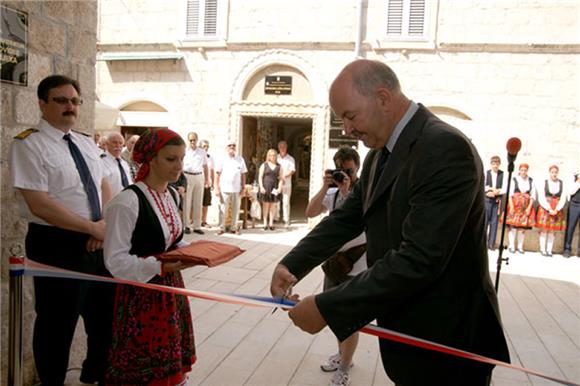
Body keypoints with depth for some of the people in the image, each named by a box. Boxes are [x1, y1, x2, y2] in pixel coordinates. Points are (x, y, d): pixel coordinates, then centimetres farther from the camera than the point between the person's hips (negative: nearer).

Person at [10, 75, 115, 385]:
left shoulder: (87, 143, 10)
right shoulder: (29, 144, -12)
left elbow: (104, 187, 11)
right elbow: (39, 205, -20)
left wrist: (106, 225, -8)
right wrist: (93, 227, -17)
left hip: (98, 241, 7)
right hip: (57, 244, -7)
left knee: (106, 313, 19)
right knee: (58, 322, 7)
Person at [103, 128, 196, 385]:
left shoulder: (172, 196, 5)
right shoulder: (127, 202, -21)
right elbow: (115, 261, -21)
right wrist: (161, 266, -30)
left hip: (170, 288, 7)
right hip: (141, 294, -7)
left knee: (170, 362, 17)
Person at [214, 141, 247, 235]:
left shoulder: (240, 160, 10)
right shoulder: (222, 160, 3)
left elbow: (243, 174, 11)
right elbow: (217, 174, 2)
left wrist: (243, 187, 6)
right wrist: (216, 188, -3)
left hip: (237, 189, 2)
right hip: (224, 189, -2)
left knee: (236, 209, 5)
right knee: (223, 209, 0)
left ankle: (234, 228, 15)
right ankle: (222, 228, 10)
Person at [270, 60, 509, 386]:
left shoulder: (446, 148, -24)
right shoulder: (379, 155, 6)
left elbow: (419, 259, -30)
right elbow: (346, 219, 12)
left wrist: (326, 308, -26)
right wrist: (291, 265, 0)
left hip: (446, 341, -7)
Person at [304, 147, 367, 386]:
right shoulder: (333, 192, 3)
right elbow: (310, 213, -6)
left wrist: (346, 192, -25)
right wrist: (325, 187, -14)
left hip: (356, 264, -6)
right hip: (334, 259, 6)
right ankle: (342, 354, 40)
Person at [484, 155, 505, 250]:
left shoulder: (503, 174, 2)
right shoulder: (486, 173, 2)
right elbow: (484, 187, -3)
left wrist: (495, 192, -14)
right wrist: (495, 190, -11)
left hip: (497, 201, 1)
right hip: (487, 200, -1)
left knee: (494, 222, 4)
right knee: (485, 221, -1)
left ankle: (491, 244, 10)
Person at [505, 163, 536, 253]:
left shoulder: (531, 181, 7)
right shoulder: (514, 180, 0)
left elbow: (533, 196, 6)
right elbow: (510, 194, -3)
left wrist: (529, 207, -3)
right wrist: (511, 206, -11)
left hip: (526, 206, 2)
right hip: (515, 205, -2)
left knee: (523, 227, 5)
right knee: (513, 226, -5)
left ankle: (520, 247, 14)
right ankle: (512, 246, 4)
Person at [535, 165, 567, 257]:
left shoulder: (562, 183, 3)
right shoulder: (544, 183, -1)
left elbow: (563, 199, 0)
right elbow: (541, 198, -5)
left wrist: (556, 210, -11)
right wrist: (549, 209, -12)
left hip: (557, 210, 1)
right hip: (545, 208, -1)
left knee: (552, 230, 4)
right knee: (544, 229, -1)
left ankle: (549, 250, 9)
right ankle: (542, 249, 7)